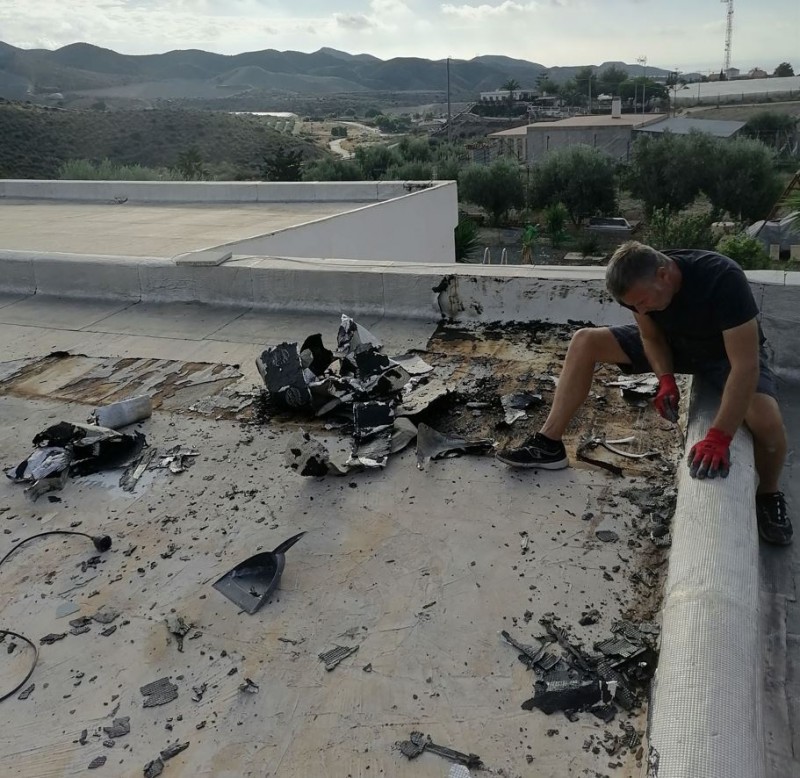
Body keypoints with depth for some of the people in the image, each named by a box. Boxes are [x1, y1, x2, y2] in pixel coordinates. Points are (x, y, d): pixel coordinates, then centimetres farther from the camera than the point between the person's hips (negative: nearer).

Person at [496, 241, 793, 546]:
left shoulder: (723, 280, -38)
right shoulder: (640, 282, -23)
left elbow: (745, 365, -40)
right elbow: (651, 337, -7)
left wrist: (718, 438, -46)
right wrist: (666, 380, -26)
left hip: (728, 352, -4)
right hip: (673, 342, 5)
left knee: (768, 423, -32)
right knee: (584, 341, -12)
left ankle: (768, 495, 3)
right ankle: (549, 445, -9)